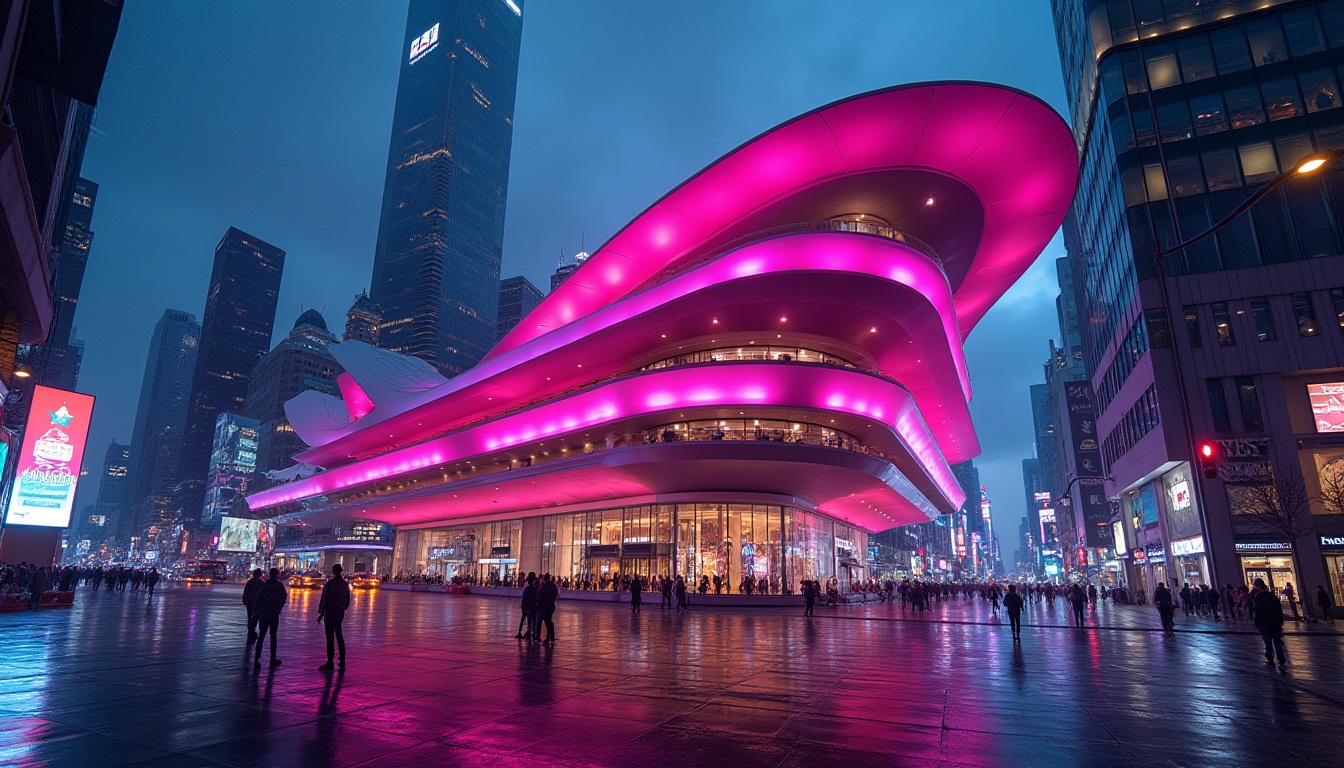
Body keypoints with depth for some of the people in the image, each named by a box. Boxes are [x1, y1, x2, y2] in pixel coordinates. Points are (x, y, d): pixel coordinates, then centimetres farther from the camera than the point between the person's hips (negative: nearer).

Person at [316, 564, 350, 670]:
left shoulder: (329, 583, -12)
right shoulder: (345, 584, 7)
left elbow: (324, 599, -14)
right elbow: (347, 601, 12)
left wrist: (321, 613, -8)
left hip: (330, 613, -6)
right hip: (340, 613, 6)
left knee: (330, 637, -3)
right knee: (339, 636, 14)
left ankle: (330, 662, -2)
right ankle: (342, 661, 17)